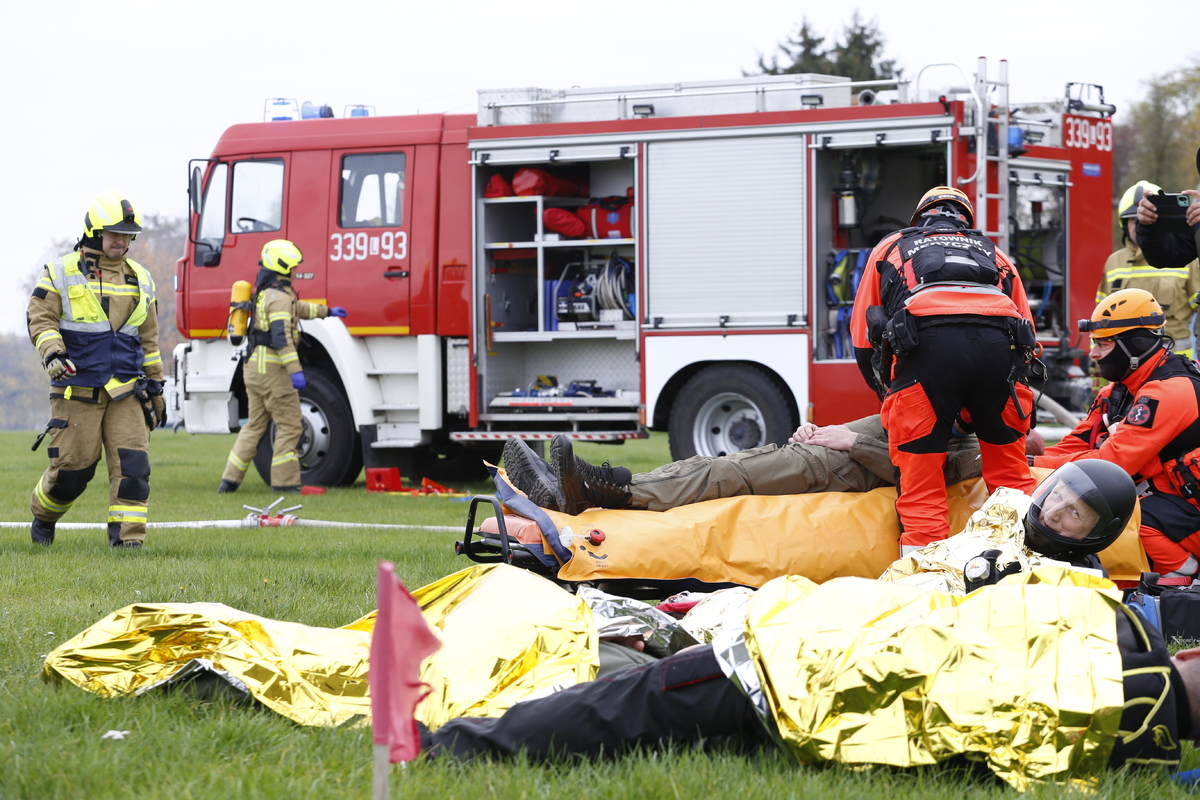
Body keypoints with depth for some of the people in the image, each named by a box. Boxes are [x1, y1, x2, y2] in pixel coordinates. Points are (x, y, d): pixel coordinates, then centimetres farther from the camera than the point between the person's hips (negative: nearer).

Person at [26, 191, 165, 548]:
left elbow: (148, 340, 20)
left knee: (132, 464, -11)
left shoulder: (140, 279, 15)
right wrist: (52, 353, -21)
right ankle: (43, 516, 28)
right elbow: (40, 318, -3)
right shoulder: (61, 272, 2)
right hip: (77, 389, -3)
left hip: (126, 391, 3)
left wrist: (155, 387, 19)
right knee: (71, 468, 0)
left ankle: (128, 538, -8)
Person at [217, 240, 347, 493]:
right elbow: (281, 335, -24)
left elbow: (297, 308, 37)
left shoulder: (265, 292, 18)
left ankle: (230, 479, 10)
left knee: (255, 425, 14)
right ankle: (284, 480, -3)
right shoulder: (279, 296, -14)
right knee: (290, 425, -3)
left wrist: (326, 311, 47)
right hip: (272, 369, -10)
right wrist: (295, 370, -29)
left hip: (254, 368, 10)